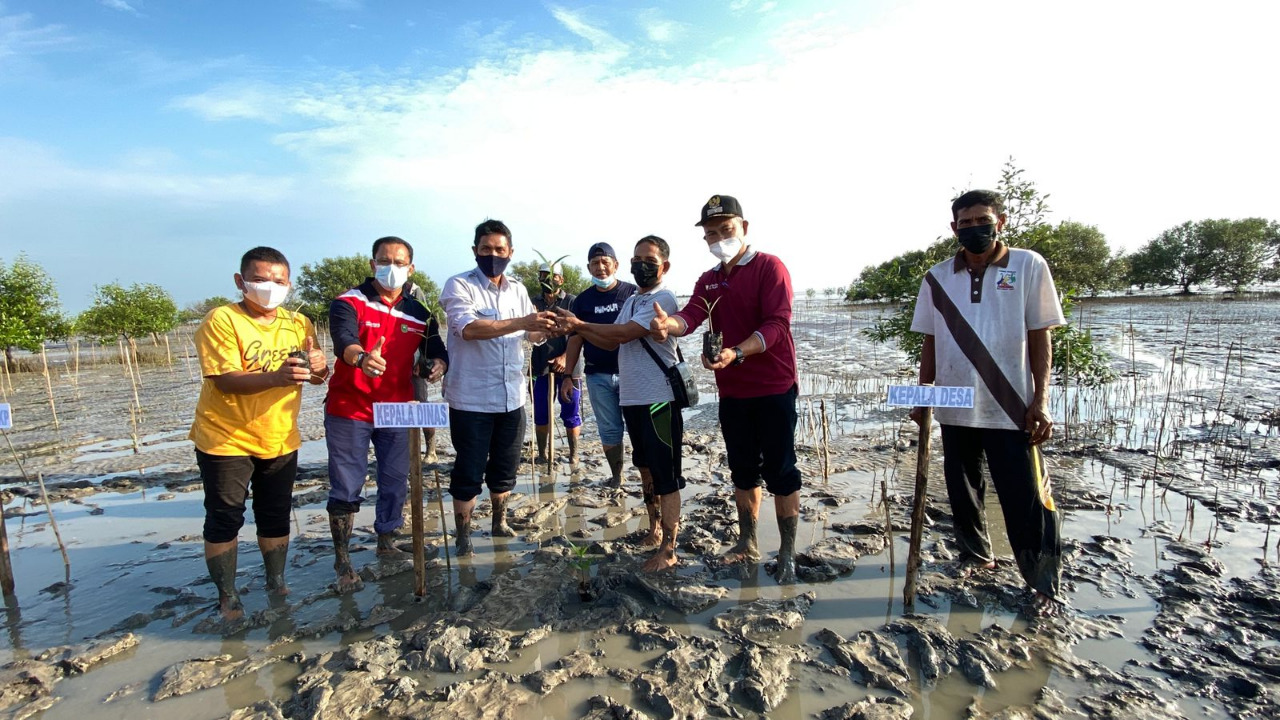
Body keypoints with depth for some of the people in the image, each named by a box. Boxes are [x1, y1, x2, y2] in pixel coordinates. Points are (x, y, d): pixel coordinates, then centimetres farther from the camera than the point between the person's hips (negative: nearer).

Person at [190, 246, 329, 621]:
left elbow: (318, 377, 1)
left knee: (276, 517, 13)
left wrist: (318, 367, -23)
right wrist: (275, 377, -39)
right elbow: (225, 380, -22)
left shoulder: (299, 323, 2)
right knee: (224, 519, 5)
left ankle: (276, 583, 30)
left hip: (280, 440, 4)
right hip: (226, 439, -4)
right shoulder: (221, 320, -12)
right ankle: (227, 595, 22)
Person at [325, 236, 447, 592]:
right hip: (349, 411, -4)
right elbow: (343, 340, -27)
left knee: (395, 482, 13)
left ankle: (386, 542, 35)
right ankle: (342, 560, 19)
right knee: (346, 488, 2)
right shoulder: (349, 303, -8)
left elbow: (437, 350, 7)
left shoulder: (419, 314, 6)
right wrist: (362, 358, -49)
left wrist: (438, 363, -17)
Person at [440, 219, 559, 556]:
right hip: (471, 399, -5)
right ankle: (463, 538, 21)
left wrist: (544, 329, -16)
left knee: (505, 468, 17)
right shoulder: (458, 285, -9)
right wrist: (521, 323, -33)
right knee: (469, 472, 5)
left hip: (511, 397, 5)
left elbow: (530, 335, 8)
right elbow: (468, 327, -25)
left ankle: (500, 523, 37)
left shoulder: (518, 290, 9)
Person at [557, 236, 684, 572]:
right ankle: (655, 530, 33)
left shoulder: (663, 299, -12)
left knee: (666, 477, -1)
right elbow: (611, 342, 14)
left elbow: (623, 333, -19)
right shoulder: (631, 300, 16)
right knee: (646, 470, 19)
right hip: (632, 399, 9)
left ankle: (668, 549, 7)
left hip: (659, 401, -9)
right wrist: (576, 328, 0)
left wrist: (580, 323, -10)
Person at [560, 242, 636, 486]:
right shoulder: (583, 300, 9)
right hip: (598, 375, 3)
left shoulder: (632, 293, 0)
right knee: (609, 431, 9)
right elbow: (576, 340, 11)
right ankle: (616, 475, 24)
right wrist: (568, 375, 5)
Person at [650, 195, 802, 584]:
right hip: (732, 391, 6)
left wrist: (735, 354, -33)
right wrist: (669, 323, -32)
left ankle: (787, 553, 14)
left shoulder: (770, 267, -6)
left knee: (780, 472, 1)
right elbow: (690, 316, -8)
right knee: (743, 470, 15)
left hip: (774, 388, -5)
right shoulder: (708, 281, 11)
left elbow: (777, 323, -18)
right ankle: (747, 543, 29)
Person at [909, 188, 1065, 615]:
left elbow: (1040, 337, -3)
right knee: (962, 492, 15)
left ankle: (1044, 586, 18)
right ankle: (976, 556, 35)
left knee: (1027, 501, 1)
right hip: (955, 407, 3)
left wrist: (1040, 401, -8)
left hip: (1011, 409, -3)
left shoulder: (1028, 267, -1)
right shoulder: (938, 277, 6)